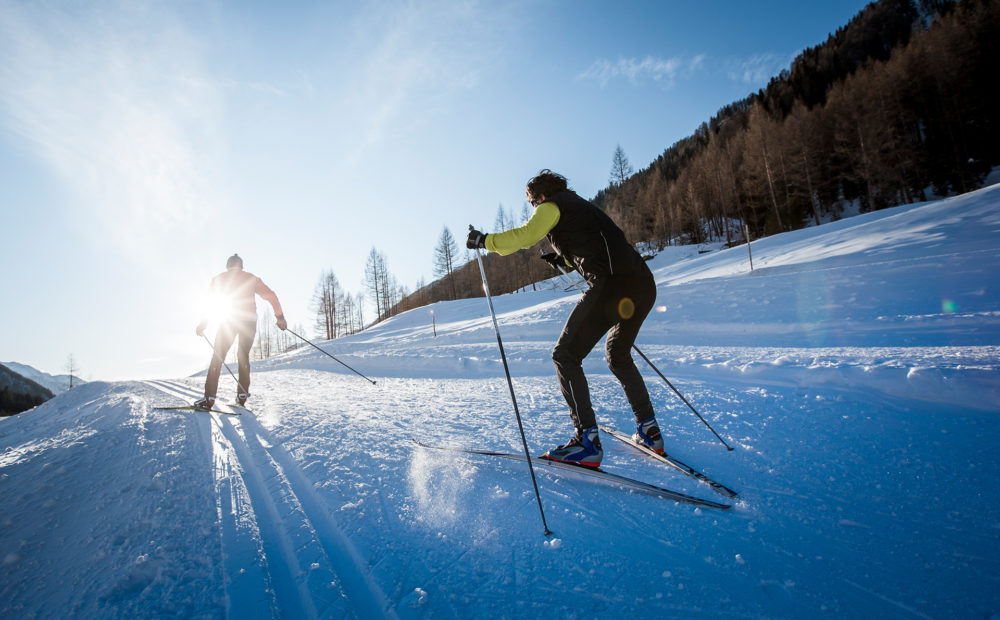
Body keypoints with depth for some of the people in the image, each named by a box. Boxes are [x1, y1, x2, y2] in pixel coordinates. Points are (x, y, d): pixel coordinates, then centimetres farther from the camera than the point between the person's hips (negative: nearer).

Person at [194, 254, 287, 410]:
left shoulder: (218, 279, 13)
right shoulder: (251, 278, 15)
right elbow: (270, 296, 6)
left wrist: (203, 324, 11)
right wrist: (280, 317, 5)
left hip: (228, 321, -1)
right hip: (249, 321, 1)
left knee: (217, 357, 3)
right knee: (243, 356, 15)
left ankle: (209, 397, -7)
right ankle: (242, 394, 10)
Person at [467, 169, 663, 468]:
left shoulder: (552, 206, 8)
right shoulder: (580, 205, 33)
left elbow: (524, 236, -8)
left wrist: (484, 240, 5)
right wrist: (565, 259, 33)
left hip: (613, 284, -9)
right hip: (644, 284, 9)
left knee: (566, 355, -3)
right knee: (619, 356, 25)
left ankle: (587, 441, -10)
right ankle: (649, 431, 25)